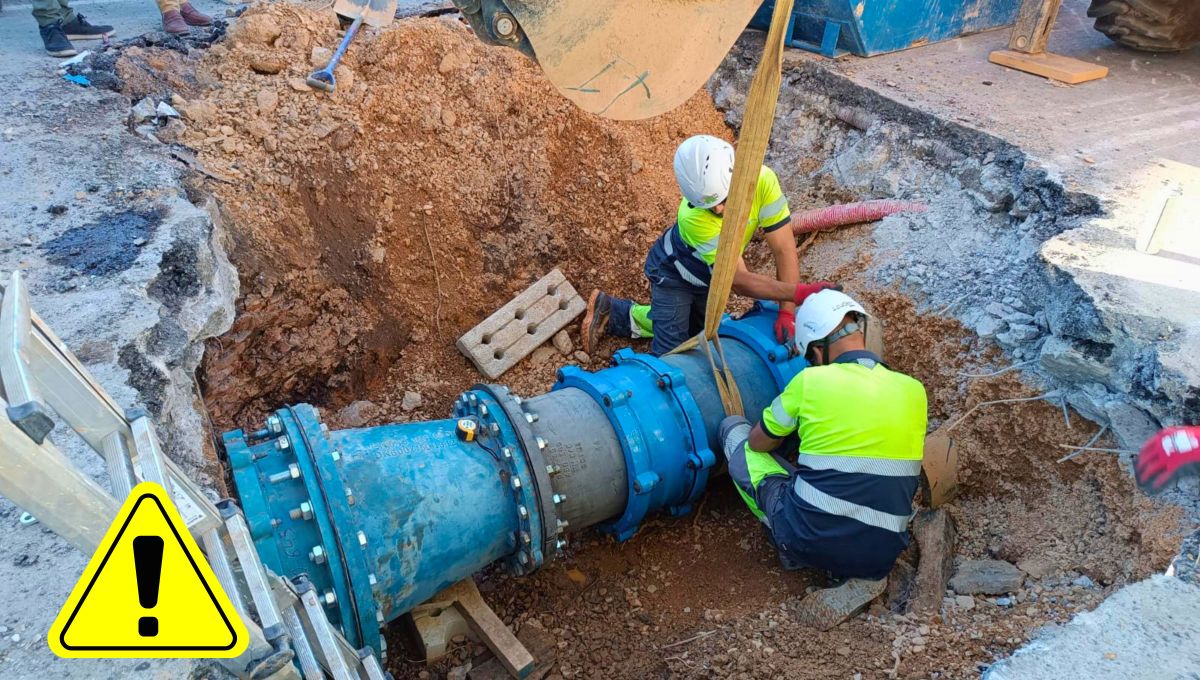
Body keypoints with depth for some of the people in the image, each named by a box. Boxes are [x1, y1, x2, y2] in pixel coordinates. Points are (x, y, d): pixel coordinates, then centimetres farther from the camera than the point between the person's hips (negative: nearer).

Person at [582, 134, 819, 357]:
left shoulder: (762, 180, -32)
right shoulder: (693, 217, -42)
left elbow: (784, 249, -29)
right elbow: (739, 280, -39)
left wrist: (787, 310, -38)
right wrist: (800, 291, -47)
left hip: (710, 275, 6)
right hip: (673, 273, -6)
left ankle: (636, 316, 33)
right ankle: (610, 311, 12)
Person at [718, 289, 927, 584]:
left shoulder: (811, 380, -9)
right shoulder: (914, 390, 2)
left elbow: (758, 443, 5)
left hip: (808, 540, -4)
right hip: (882, 557, 4)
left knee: (733, 427, 11)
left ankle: (792, 545, 7)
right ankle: (863, 571, 15)